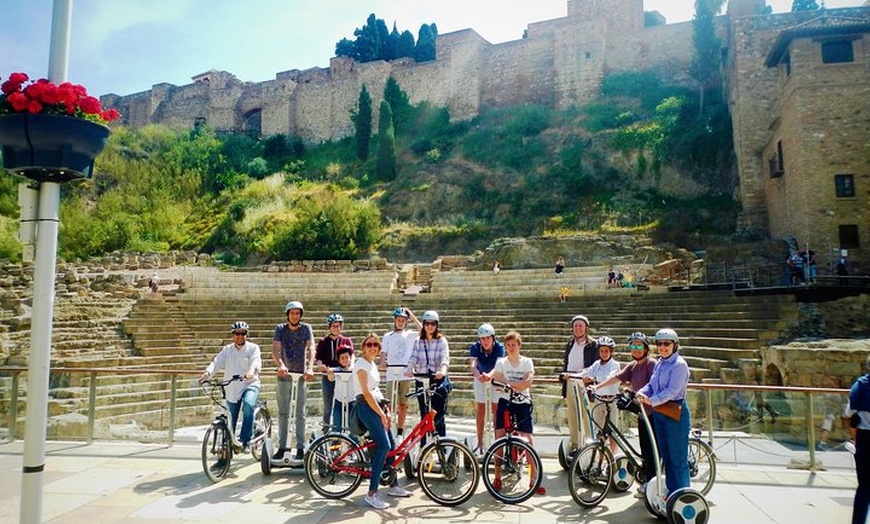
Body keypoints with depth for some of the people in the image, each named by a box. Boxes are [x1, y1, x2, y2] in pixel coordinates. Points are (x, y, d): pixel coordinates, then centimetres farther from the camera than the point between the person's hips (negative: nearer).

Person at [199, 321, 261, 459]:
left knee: (248, 405, -35)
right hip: (232, 390, 3)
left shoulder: (253, 348, -2)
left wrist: (251, 371, -43)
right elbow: (216, 362, -7)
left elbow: (255, 361, -21)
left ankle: (245, 441, -25)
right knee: (229, 426, 9)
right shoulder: (227, 350, 8)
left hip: (250, 385, -3)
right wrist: (207, 372, -28)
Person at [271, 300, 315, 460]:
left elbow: (311, 348, -14)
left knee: (300, 412, 3)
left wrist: (310, 368, -31)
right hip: (284, 374, 1)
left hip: (301, 373, -1)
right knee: (283, 412, 7)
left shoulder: (306, 328, -2)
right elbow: (275, 349, -13)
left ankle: (300, 447, 8)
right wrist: (281, 365, -32)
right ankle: (282, 446, 14)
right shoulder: (280, 328, -1)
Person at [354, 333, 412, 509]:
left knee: (391, 446, 10)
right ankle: (371, 493, -17)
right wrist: (381, 414, -18)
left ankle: (394, 486, 25)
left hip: (376, 406, 9)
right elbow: (366, 393, -17)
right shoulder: (361, 364, -10)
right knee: (384, 445, -19)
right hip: (366, 407, -9)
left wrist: (385, 412, 13)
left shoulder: (372, 364, 17)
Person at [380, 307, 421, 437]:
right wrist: (382, 362, -20)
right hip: (391, 374, 0)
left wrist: (412, 315, -6)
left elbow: (422, 330, -8)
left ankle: (400, 432, 16)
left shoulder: (410, 334, 9)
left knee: (403, 405, 6)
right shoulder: (388, 336, 11)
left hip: (405, 374, 1)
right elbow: (384, 352, 1)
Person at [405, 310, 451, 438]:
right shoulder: (418, 342, 9)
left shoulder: (442, 341, 0)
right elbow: (413, 357, -3)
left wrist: (442, 371, -35)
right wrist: (409, 369, -25)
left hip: (438, 380, -3)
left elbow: (445, 358, -14)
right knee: (424, 416, 8)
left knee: (438, 416, -4)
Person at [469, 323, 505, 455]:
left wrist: (489, 375, -61)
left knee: (496, 409, -3)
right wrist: (479, 375, -59)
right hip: (480, 378, 1)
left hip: (495, 378, -1)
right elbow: (473, 365, -38)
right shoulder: (475, 347, -25)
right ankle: (480, 443, 8)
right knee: (480, 409, 3)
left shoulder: (499, 347, -28)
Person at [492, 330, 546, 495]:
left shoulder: (527, 362, 0)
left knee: (528, 440, -5)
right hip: (505, 402, 1)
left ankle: (534, 479, 5)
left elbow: (527, 383, -13)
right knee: (499, 438, -1)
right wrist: (517, 385, -21)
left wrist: (507, 383, -18)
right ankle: (497, 477, 13)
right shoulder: (501, 362, 2)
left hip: (522, 403, -1)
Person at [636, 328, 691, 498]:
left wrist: (652, 401, -32)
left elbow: (672, 390, -23)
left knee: (678, 457, 0)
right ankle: (671, 491, 26)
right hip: (659, 413, 8)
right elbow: (651, 385, 9)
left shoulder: (679, 365, -13)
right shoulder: (659, 364, 11)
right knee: (665, 455, 15)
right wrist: (641, 392, -12)